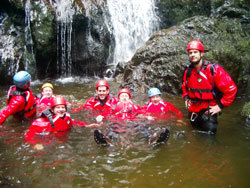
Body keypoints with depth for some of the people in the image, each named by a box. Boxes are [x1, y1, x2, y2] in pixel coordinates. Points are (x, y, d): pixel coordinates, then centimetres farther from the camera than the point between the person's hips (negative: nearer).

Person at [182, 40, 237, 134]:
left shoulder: (214, 69, -17)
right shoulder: (188, 71, 3)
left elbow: (231, 88, -17)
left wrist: (221, 106, -15)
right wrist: (186, 98, 10)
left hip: (208, 111, -5)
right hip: (193, 111, 6)